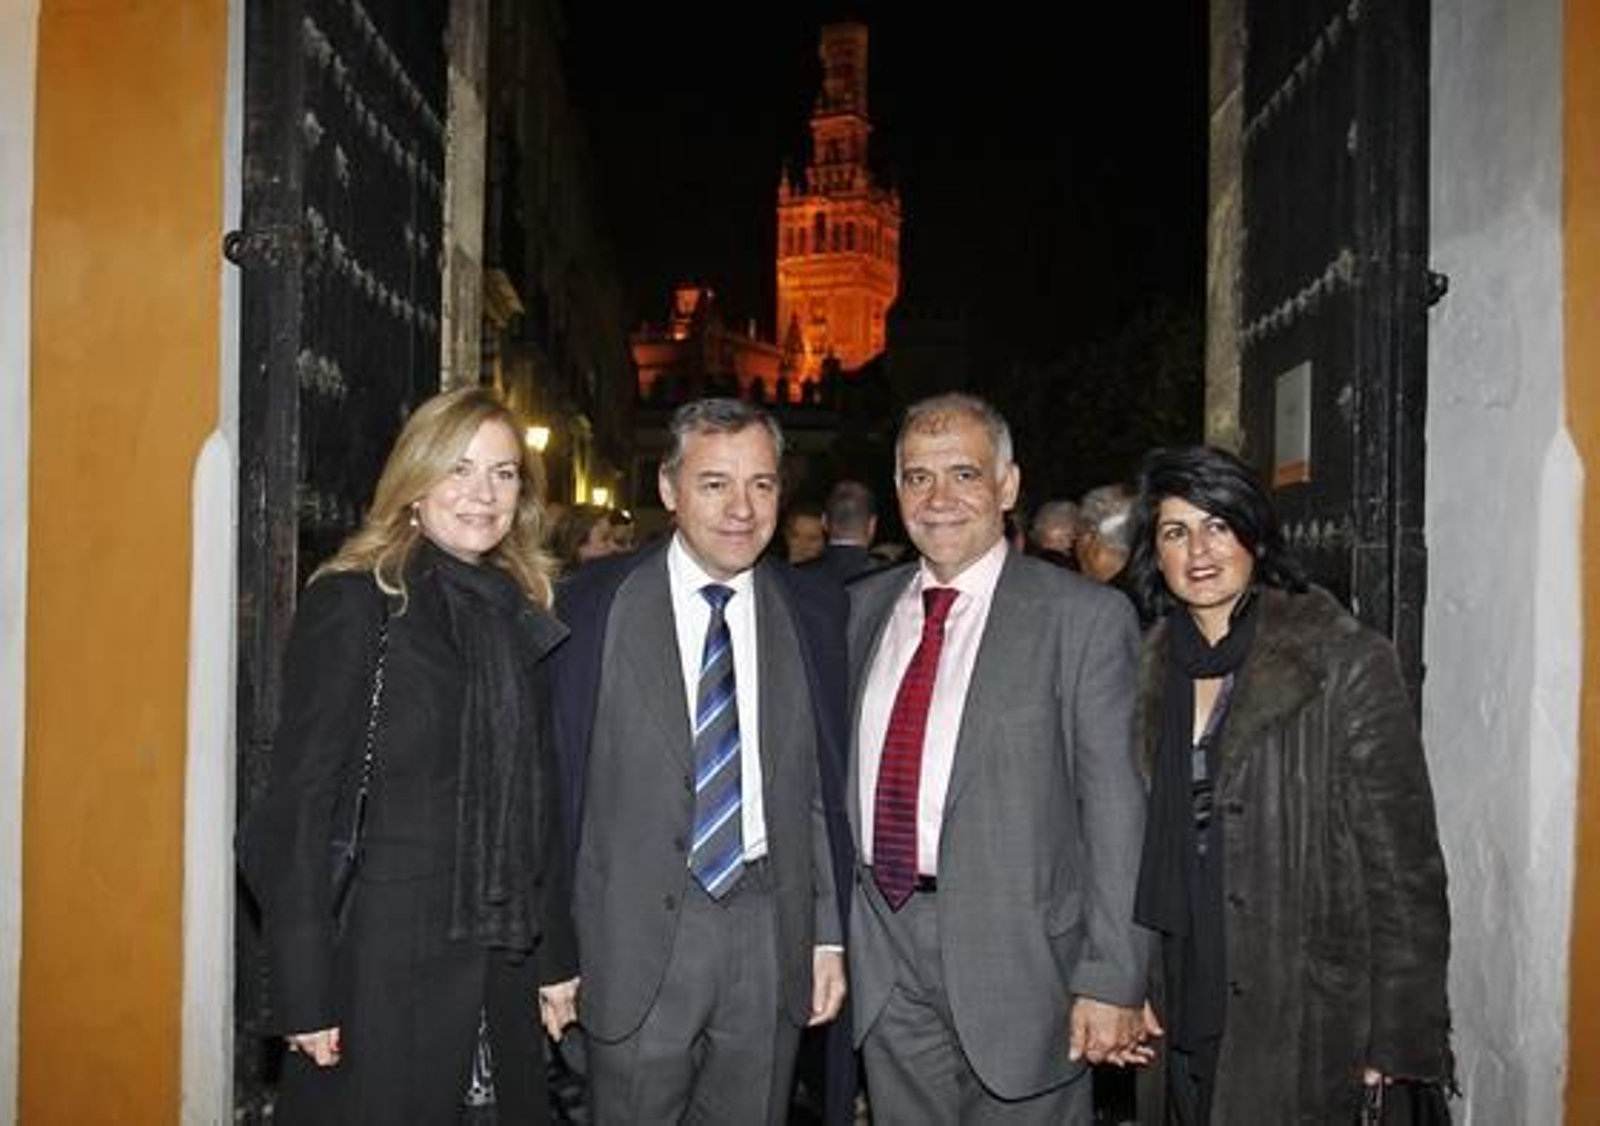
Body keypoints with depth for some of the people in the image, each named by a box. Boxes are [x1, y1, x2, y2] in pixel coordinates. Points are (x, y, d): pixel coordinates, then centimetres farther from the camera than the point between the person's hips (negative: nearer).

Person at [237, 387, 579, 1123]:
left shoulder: (523, 616, 8)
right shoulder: (351, 604, -8)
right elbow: (299, 802, -9)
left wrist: (557, 956, 10)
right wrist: (305, 993, -11)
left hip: (504, 960, 5)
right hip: (384, 960, -5)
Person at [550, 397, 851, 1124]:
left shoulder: (814, 613, 4)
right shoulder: (592, 606, -5)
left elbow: (828, 786, 7)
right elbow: (558, 775, -3)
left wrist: (830, 934, 6)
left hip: (773, 932, 3)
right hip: (637, 935, -2)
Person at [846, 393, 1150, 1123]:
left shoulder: (1084, 617, -8)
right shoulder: (862, 608, 8)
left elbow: (1115, 809, -9)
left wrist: (1111, 980, -12)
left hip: (1016, 957, -4)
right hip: (884, 959, 5)